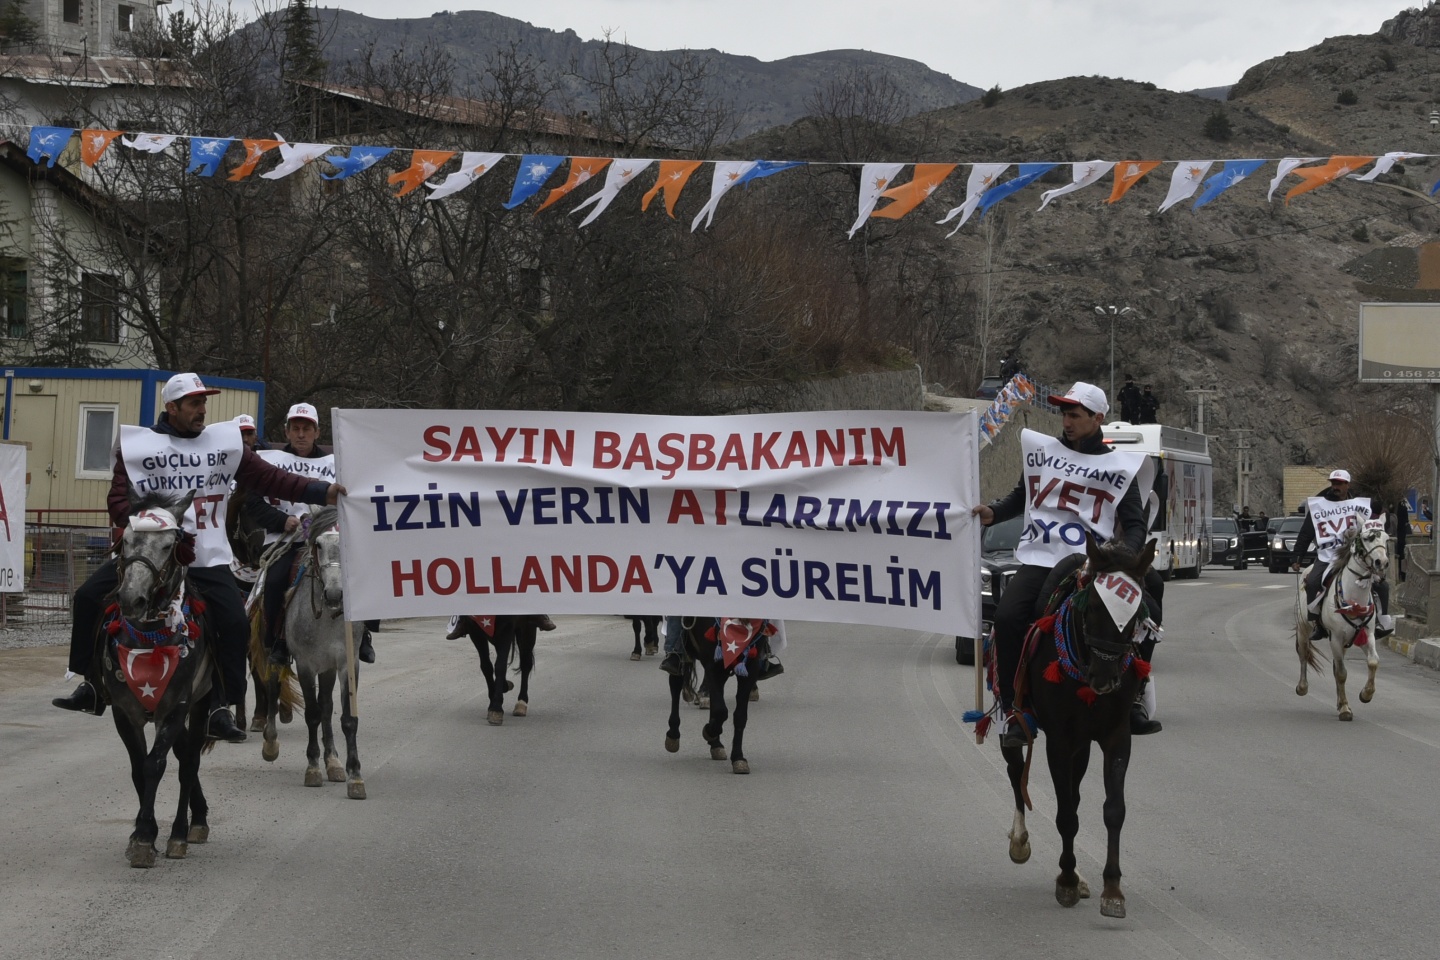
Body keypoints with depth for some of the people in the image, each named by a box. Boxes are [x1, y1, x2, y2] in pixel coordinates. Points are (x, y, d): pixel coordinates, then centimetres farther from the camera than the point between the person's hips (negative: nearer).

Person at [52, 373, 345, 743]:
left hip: (206, 558, 0)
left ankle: (219, 709, -3)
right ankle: (92, 685, 6)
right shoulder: (138, 445, 2)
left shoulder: (225, 441, 7)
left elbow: (269, 479, 3)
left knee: (235, 623, -14)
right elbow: (118, 501, 0)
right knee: (89, 598, -9)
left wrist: (323, 492, -6)